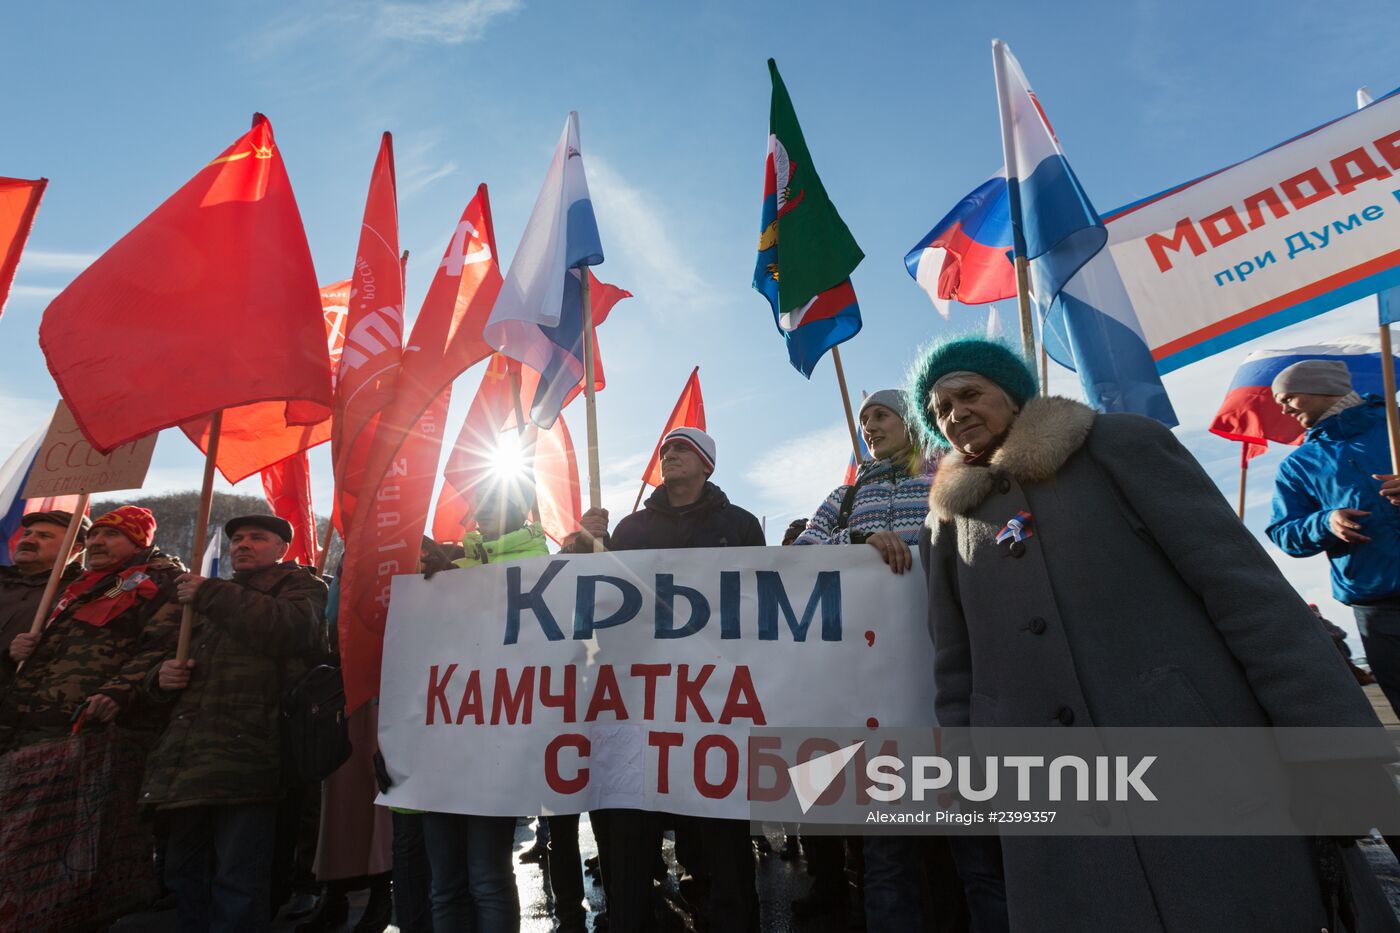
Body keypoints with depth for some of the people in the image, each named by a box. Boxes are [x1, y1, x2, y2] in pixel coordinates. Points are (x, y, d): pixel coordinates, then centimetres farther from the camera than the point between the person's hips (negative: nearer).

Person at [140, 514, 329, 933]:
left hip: (246, 755, -7)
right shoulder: (215, 598, 27)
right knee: (185, 874, 16)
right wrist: (161, 676, 7)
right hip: (187, 759, 8)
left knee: (238, 882, -7)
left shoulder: (299, 585, 5)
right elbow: (173, 657, 32)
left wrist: (210, 594, -11)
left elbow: (288, 628, -17)